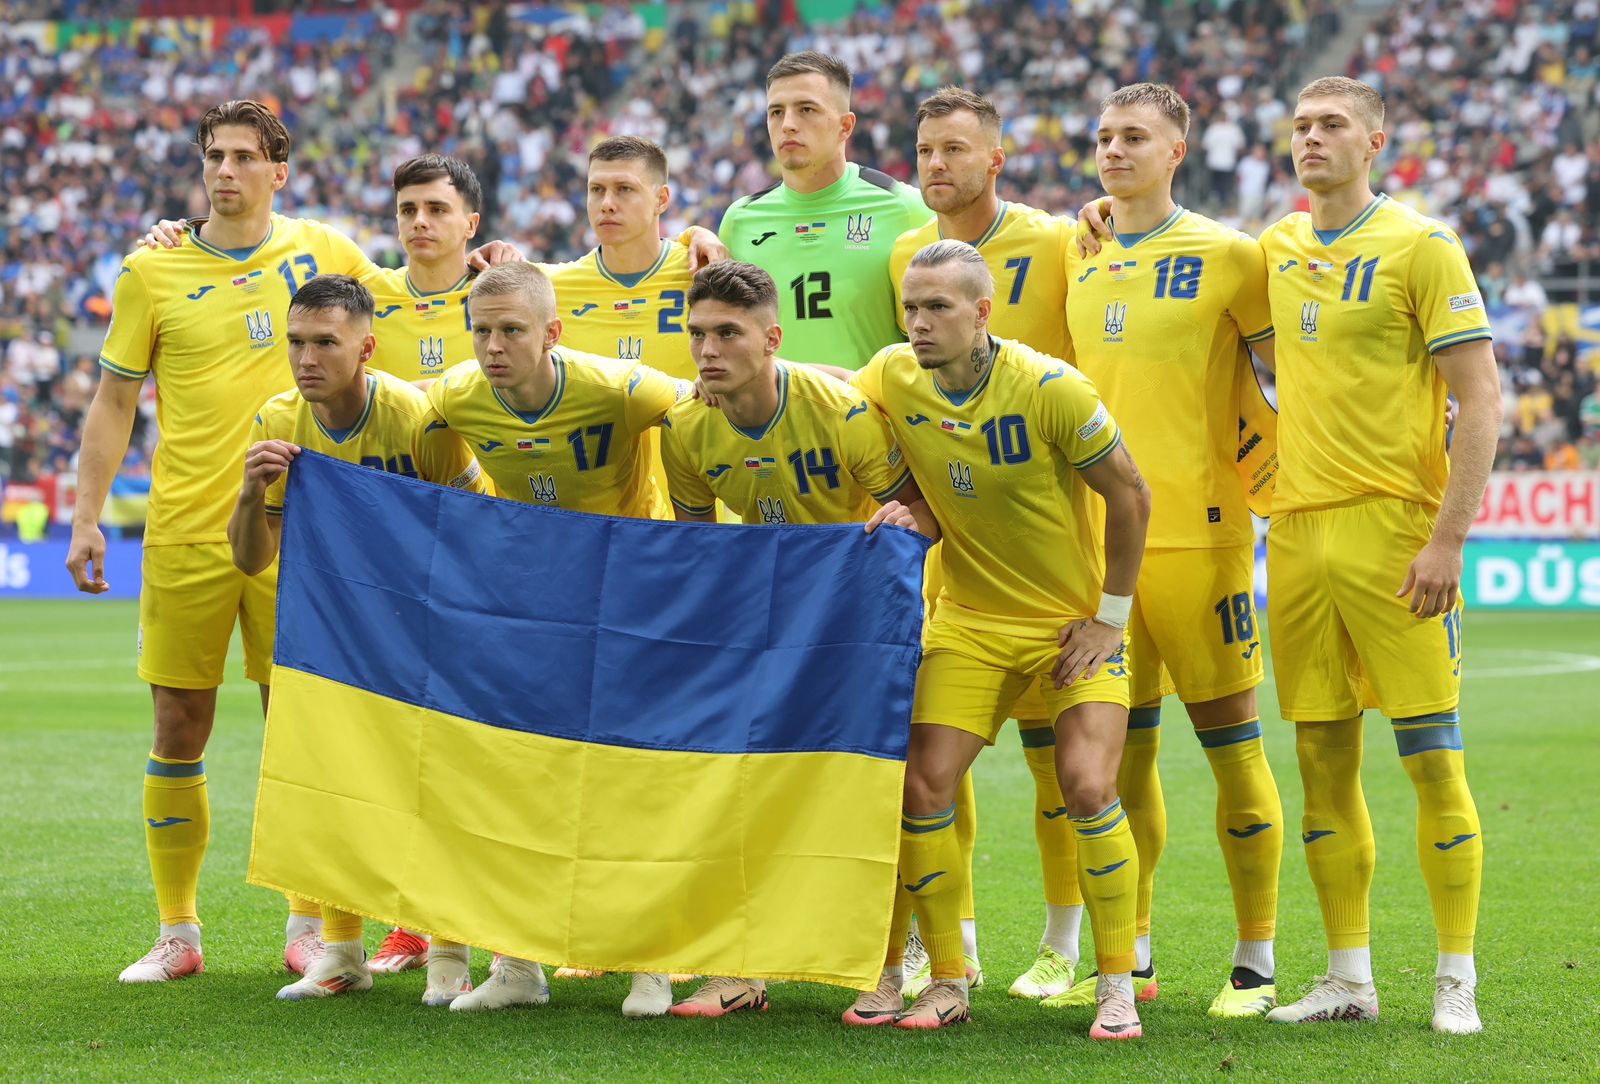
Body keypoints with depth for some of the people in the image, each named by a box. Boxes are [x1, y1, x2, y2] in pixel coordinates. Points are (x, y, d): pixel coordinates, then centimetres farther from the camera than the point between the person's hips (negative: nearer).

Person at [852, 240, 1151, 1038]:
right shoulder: (893, 379, -9)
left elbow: (1130, 495, -11)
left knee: (1087, 788, -17)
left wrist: (1110, 615, -8)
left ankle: (1118, 987, -3)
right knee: (923, 787, -7)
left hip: (1076, 618, -4)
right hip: (969, 619, 4)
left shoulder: (1051, 389, -21)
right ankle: (946, 984, 6)